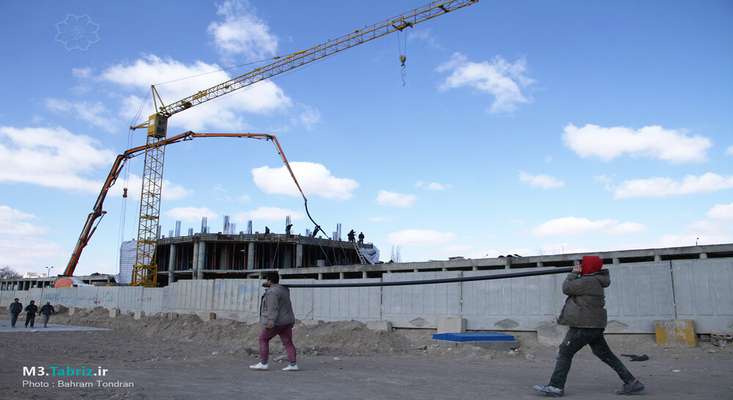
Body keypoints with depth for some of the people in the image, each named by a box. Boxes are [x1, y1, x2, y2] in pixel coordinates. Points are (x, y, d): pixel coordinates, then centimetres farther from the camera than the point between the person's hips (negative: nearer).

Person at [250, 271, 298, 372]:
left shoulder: (272, 292, -14)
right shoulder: (283, 289, 13)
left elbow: (273, 308, -23)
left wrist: (271, 321, -30)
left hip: (276, 322, -8)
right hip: (287, 321, 9)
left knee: (263, 339, 5)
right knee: (288, 342, 5)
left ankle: (263, 363, 5)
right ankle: (293, 365, -2)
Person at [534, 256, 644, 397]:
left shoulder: (588, 281, -18)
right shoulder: (594, 281, 13)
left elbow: (566, 288, -14)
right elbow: (573, 288, 23)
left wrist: (574, 273, -3)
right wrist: (577, 274, 9)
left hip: (584, 326, -10)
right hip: (594, 325, 10)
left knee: (565, 353, -5)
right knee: (605, 355, 14)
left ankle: (556, 386, -4)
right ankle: (631, 382, 15)